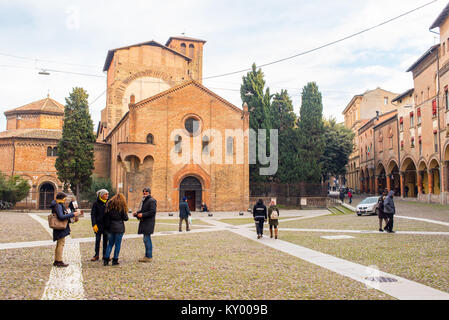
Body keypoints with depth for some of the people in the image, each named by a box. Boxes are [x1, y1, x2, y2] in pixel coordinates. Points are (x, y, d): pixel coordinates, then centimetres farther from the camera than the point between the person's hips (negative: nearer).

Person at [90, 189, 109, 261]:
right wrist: (94, 224, -12)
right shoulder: (96, 203, -5)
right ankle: (96, 255, 13)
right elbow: (93, 214, -5)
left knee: (106, 240, 7)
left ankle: (105, 255, 15)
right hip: (99, 224, -3)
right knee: (97, 239, 3)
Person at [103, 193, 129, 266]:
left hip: (110, 227, 4)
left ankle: (106, 260, 9)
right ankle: (115, 260, 7)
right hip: (119, 228, -4)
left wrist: (106, 226, 13)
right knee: (117, 244, 4)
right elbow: (125, 218, -4)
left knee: (110, 244, 14)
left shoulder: (109, 205, 5)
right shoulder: (122, 206, -6)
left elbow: (106, 217, 6)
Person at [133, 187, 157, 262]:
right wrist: (136, 213, 8)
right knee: (147, 239, 14)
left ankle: (149, 257, -5)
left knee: (146, 239, -10)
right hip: (143, 223, 10)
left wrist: (143, 215, -21)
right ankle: (147, 256, 21)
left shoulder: (151, 200, -11)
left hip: (148, 223, -10)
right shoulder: (143, 200, 19)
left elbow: (152, 212, -19)